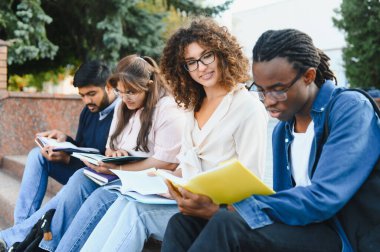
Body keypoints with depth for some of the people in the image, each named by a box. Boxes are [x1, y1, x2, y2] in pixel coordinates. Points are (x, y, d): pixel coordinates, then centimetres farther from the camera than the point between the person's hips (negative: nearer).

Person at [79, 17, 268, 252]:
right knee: (128, 200, -21)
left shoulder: (248, 107, -9)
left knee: (137, 209, -25)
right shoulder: (195, 106, 16)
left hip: (218, 212, -6)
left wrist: (208, 199, -25)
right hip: (188, 199, 7)